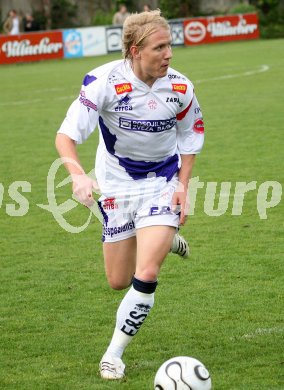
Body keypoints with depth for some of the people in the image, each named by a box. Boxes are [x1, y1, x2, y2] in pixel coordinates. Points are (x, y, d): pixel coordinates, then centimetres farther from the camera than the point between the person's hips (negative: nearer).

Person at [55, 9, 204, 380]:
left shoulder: (180, 88, -13)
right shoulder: (104, 81, -22)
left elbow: (191, 136, 5)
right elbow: (66, 135, -24)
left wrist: (183, 185, -6)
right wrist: (78, 175, -43)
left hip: (162, 184, 0)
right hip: (116, 185, 0)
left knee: (147, 274, -16)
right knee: (119, 281, 10)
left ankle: (114, 355, 2)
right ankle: (164, 241, 43)